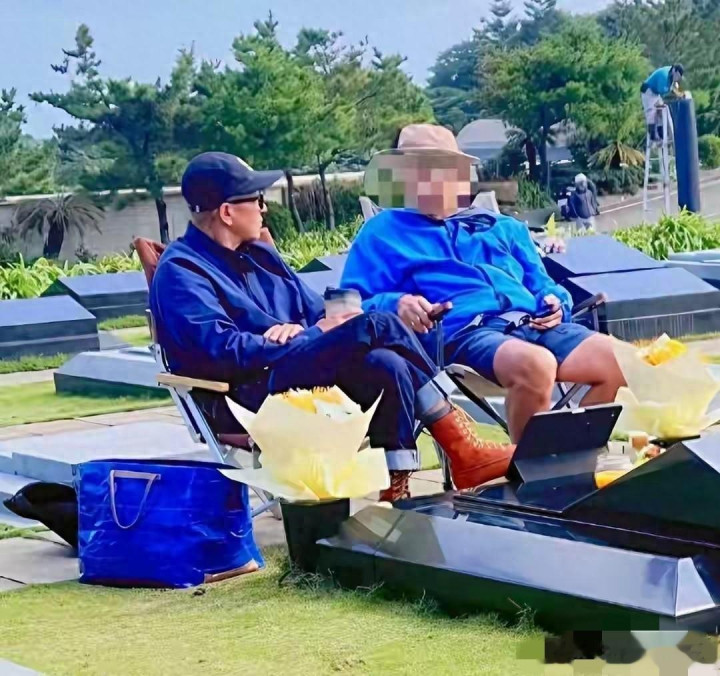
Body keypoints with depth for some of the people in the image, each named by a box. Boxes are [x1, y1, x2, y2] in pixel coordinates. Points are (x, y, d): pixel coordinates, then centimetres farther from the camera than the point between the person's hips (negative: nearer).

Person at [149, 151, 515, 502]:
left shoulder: (258, 253, 19)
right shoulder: (181, 272, -7)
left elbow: (318, 312, 19)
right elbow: (222, 352, -19)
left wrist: (300, 329, -7)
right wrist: (317, 335, -16)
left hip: (294, 374, 8)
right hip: (245, 399, -8)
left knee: (386, 365, -25)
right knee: (379, 326, -22)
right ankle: (460, 447, -16)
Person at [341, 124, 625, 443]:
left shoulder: (503, 227, 33)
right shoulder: (384, 232, 21)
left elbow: (544, 287, 31)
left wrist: (555, 304, 5)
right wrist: (396, 304, -11)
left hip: (532, 324, 5)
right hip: (462, 332, -5)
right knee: (535, 364, -39)